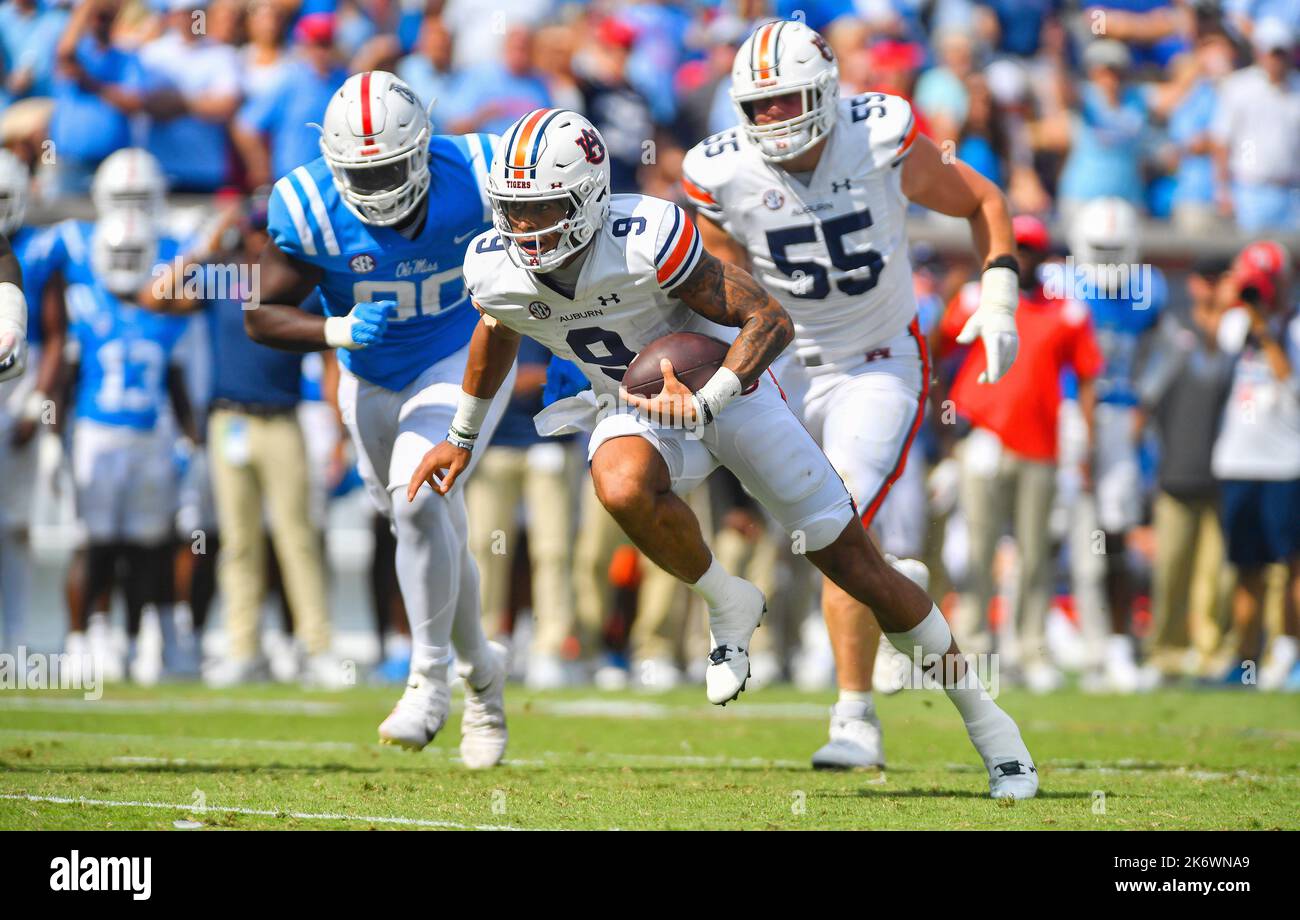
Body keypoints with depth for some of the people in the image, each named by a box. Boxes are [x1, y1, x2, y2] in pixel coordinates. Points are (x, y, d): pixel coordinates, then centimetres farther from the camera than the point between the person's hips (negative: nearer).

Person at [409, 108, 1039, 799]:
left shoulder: (645, 242, -31)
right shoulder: (495, 272, -15)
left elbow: (770, 319, -25)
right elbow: (497, 332, 12)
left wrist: (706, 403, -37)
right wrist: (462, 436, 22)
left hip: (727, 387, -3)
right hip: (637, 409, 3)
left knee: (852, 561, -1)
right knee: (622, 486, -35)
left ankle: (982, 716, 16)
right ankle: (726, 604, -7)